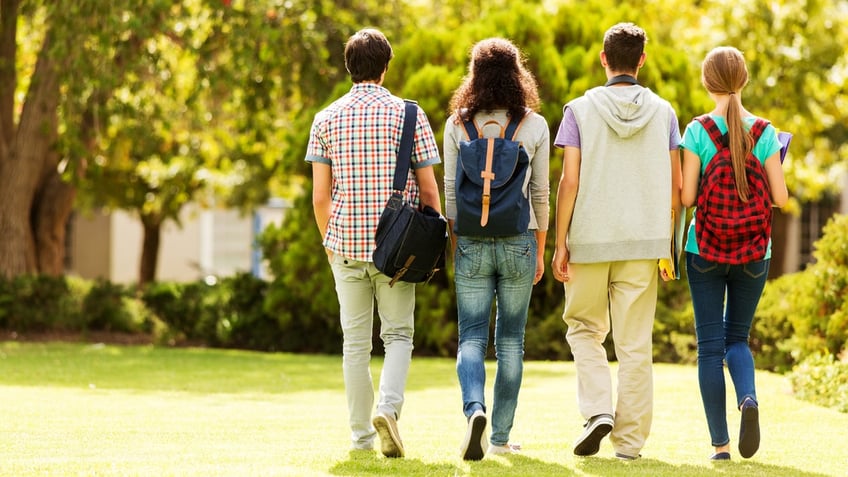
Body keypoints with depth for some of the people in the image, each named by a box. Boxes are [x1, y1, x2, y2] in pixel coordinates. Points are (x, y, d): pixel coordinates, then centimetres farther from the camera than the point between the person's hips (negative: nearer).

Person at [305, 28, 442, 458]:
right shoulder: (408, 115, -3)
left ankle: (361, 435, 13)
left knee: (355, 341, 9)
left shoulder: (327, 119, 3)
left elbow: (320, 195, 2)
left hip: (346, 244, 2)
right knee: (398, 335, 8)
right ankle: (389, 407, -16)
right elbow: (429, 189, -3)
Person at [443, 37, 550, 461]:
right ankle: (501, 437, 12)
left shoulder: (457, 124, -1)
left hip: (472, 242, 0)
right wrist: (539, 250, 11)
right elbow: (540, 192, 3)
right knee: (511, 340, 9)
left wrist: (454, 243, 10)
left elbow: (450, 190, 1)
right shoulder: (534, 125, -1)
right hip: (519, 242, 0)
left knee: (471, 338, 3)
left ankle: (474, 408, -24)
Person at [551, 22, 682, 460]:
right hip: (644, 242, 1)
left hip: (590, 241, -1)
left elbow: (569, 182, -7)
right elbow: (675, 187, 4)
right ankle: (630, 438, 5)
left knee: (585, 328, 16)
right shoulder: (663, 112, 4)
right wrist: (669, 246, 13)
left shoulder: (580, 109, -2)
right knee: (635, 343, 5)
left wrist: (560, 243, -1)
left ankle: (597, 409, -4)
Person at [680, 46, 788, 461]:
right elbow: (781, 197, -4)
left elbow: (687, 197, -11)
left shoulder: (698, 131, -9)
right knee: (737, 337, 17)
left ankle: (720, 443, 3)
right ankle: (748, 397, -14)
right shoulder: (764, 132, -3)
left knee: (710, 344, 5)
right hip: (753, 251, 2)